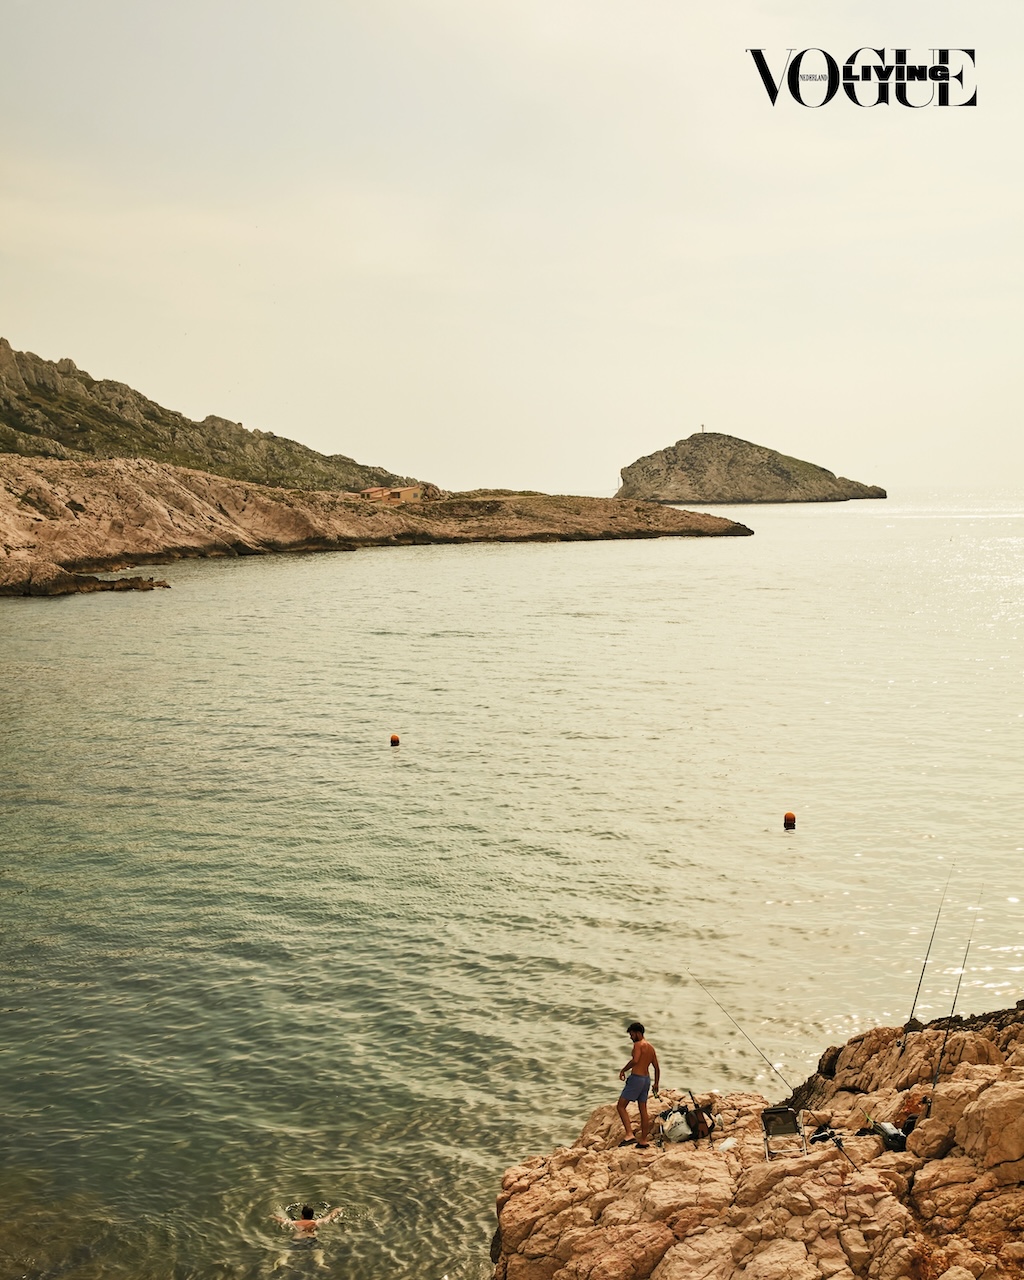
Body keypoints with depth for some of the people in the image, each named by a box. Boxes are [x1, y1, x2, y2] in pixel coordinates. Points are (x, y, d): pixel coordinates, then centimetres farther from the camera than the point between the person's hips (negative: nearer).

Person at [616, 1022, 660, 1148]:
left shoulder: (638, 1044, -11)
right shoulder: (650, 1046, 15)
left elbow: (635, 1060, -28)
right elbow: (657, 1067, 20)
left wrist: (623, 1070, -16)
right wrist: (656, 1084, 27)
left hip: (636, 1078, -9)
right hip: (647, 1079, 9)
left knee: (621, 1106, -4)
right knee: (643, 1110, 14)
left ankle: (629, 1135, -17)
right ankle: (643, 1141, 17)